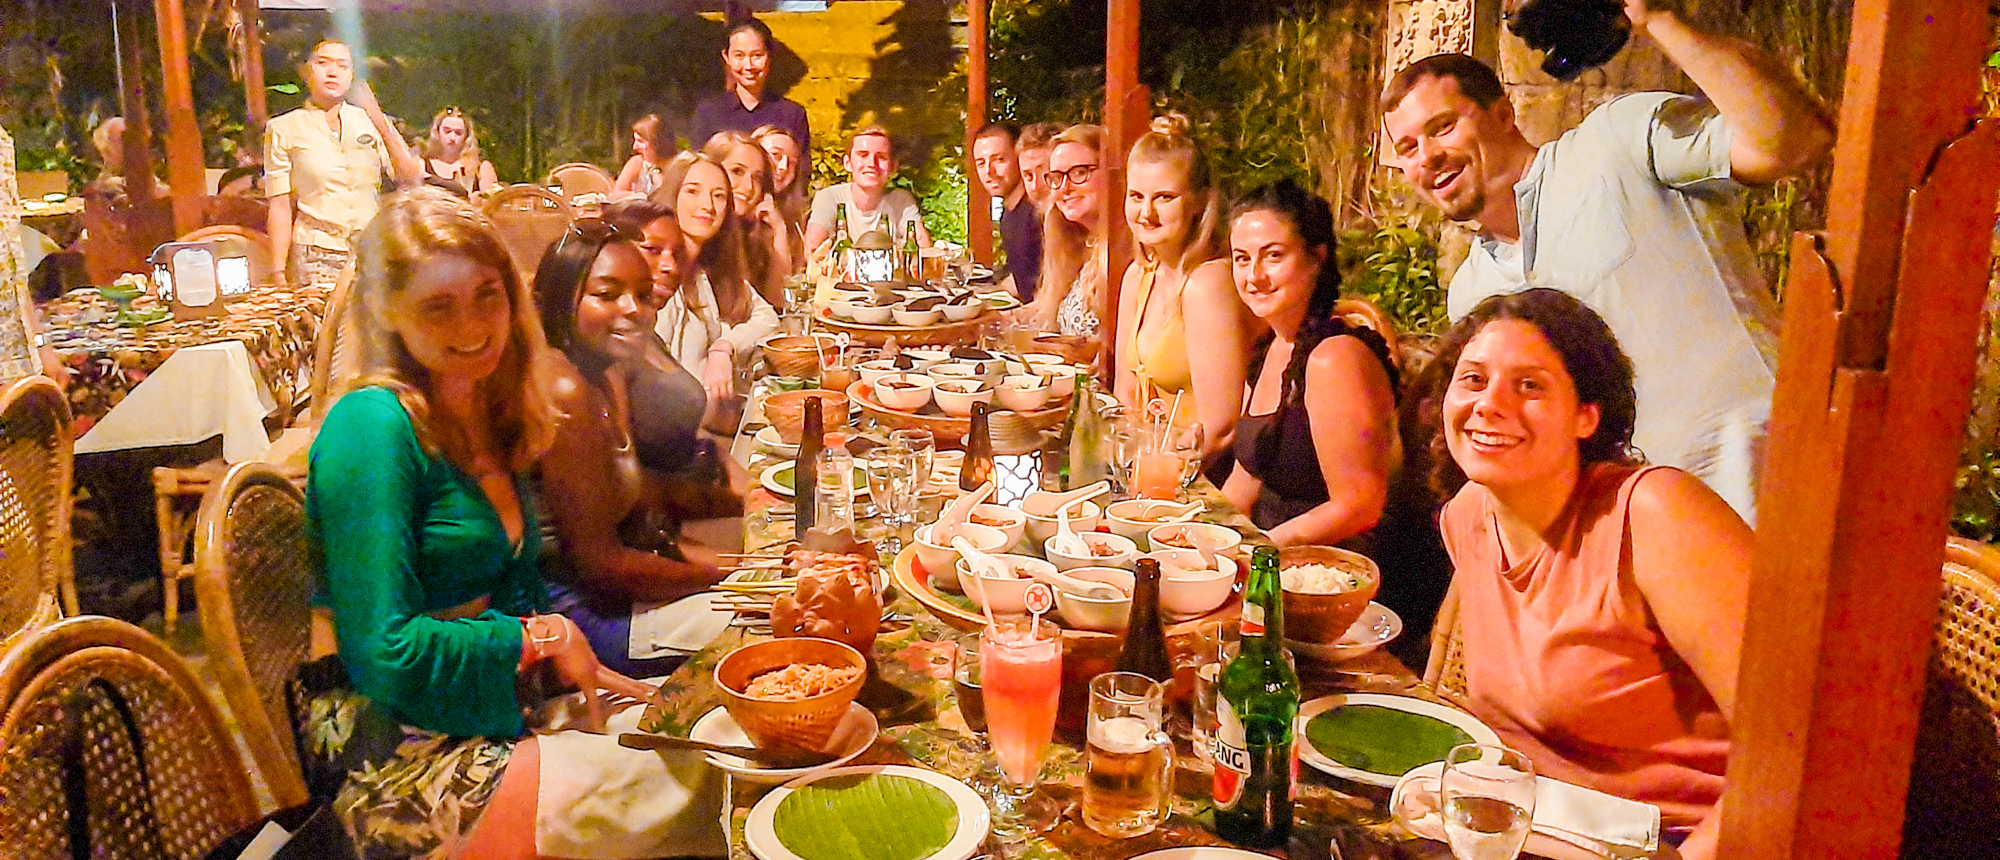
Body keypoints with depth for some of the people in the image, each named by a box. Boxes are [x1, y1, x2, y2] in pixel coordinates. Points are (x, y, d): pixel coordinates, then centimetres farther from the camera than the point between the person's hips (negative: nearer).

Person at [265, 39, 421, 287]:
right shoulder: (284, 129, 5)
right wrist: (279, 274, -5)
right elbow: (281, 208, 2)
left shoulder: (368, 121, 11)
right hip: (315, 256, -2)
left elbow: (411, 180, 1)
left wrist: (382, 126, -10)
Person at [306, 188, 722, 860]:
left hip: (501, 713, 8)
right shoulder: (372, 427, -19)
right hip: (405, 754, -8)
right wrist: (546, 639, -14)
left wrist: (579, 664, -2)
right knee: (689, 794, -17)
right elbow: (384, 650, -23)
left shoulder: (488, 418, 7)